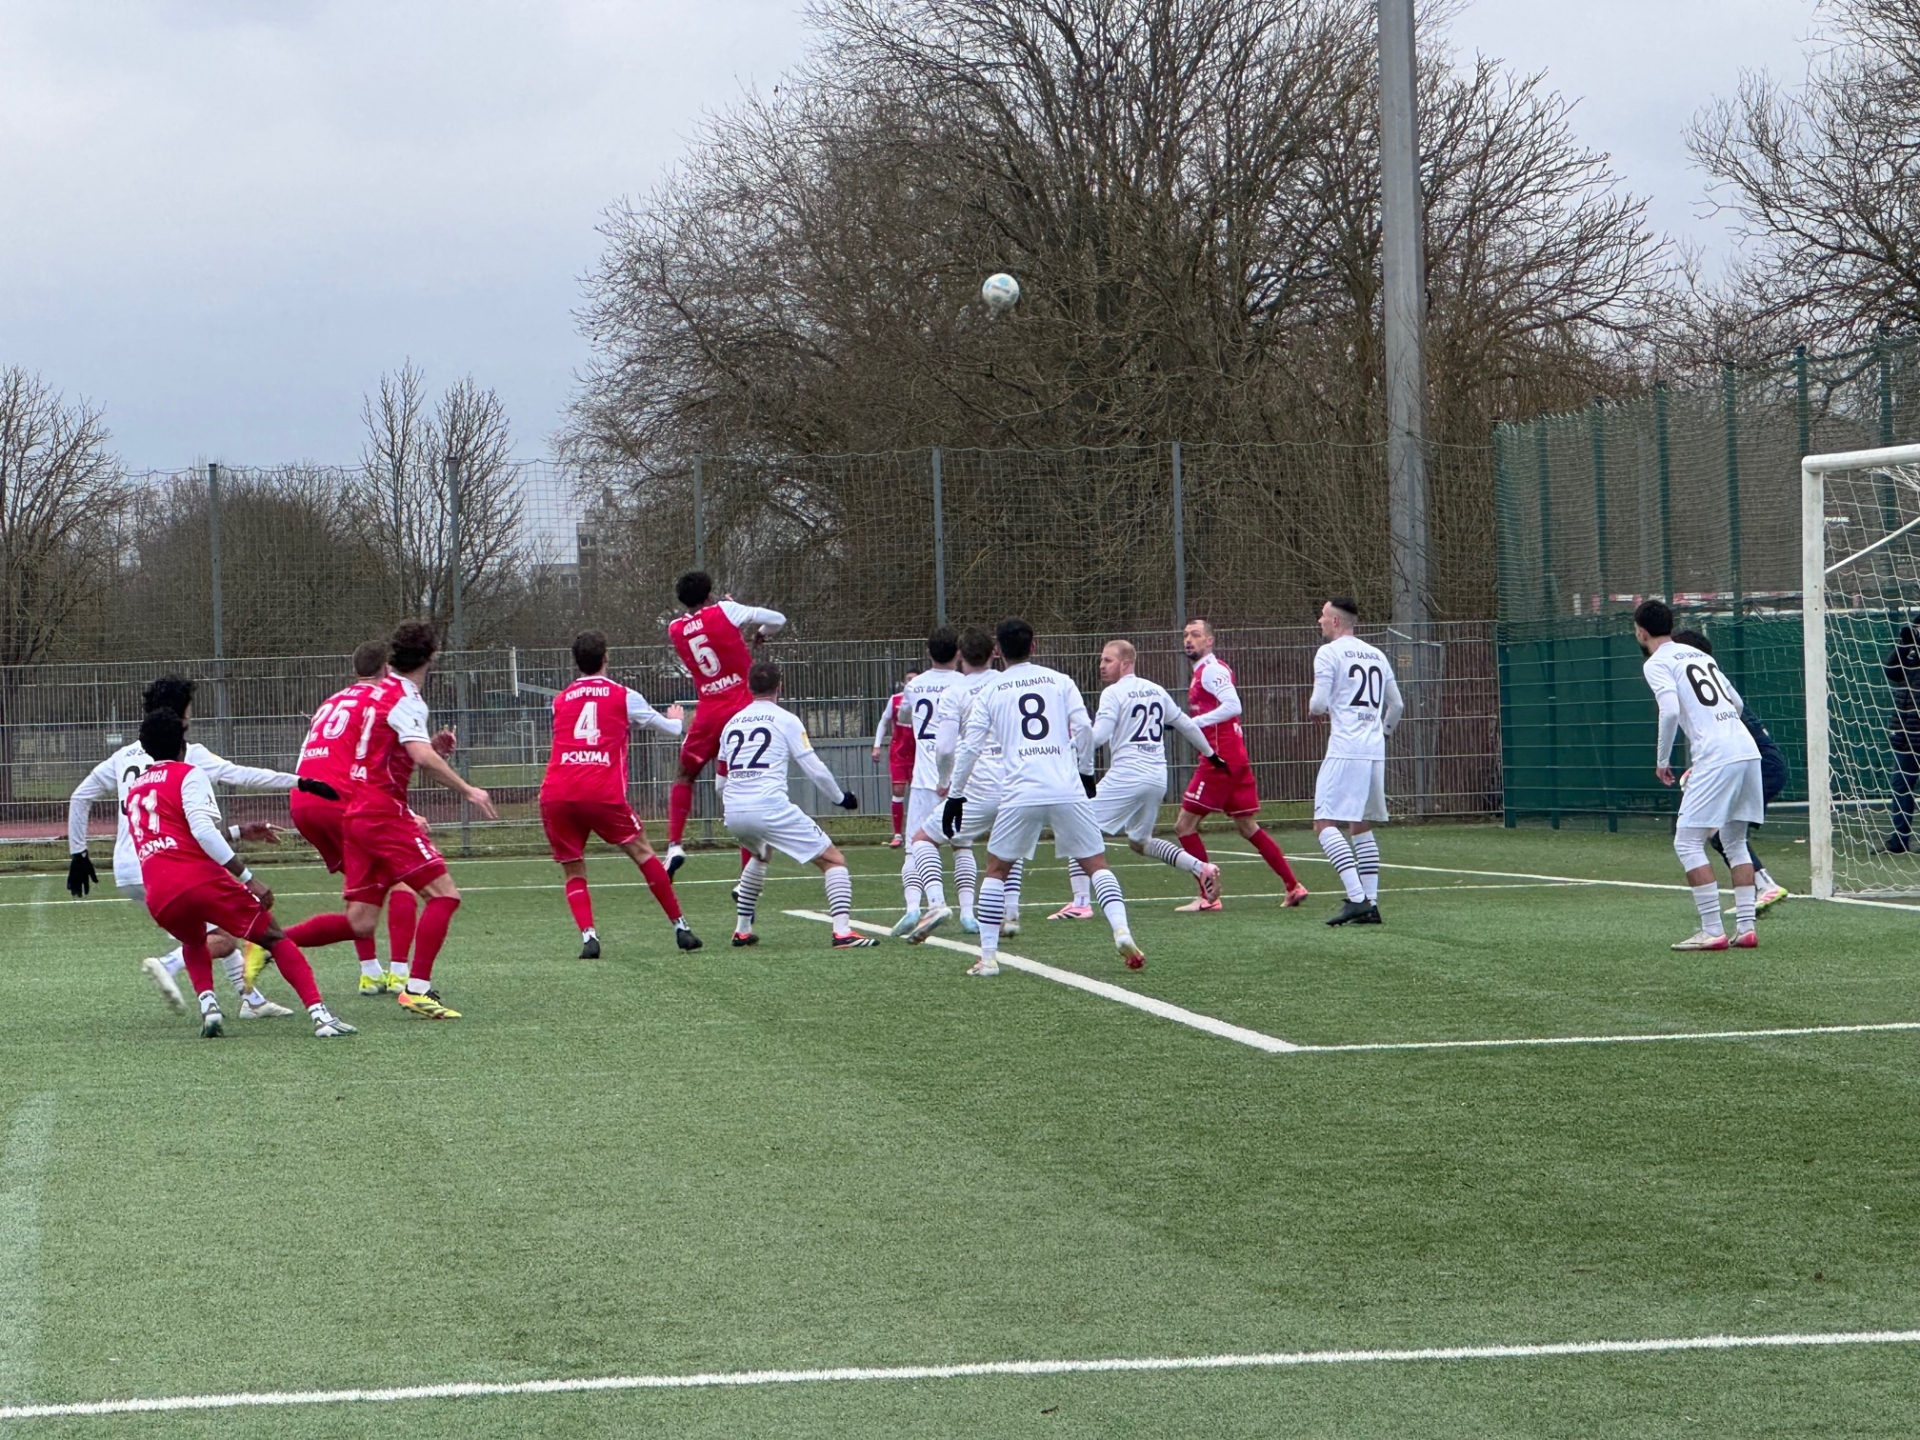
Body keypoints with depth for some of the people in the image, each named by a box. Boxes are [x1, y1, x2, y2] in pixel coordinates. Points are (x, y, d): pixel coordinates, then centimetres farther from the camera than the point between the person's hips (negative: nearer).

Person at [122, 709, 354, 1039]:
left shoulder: (133, 789, 26)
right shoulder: (188, 775, 4)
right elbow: (203, 831, -13)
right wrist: (248, 879, -13)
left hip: (158, 898, 5)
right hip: (200, 879, -5)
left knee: (194, 943, 36)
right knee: (273, 937, 8)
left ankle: (208, 1004, 9)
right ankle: (319, 1014, -8)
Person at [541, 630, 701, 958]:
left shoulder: (560, 701, 17)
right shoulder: (624, 696, 10)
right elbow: (670, 728, 24)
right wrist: (675, 718, 50)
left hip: (555, 797, 2)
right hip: (602, 793, -2)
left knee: (573, 872, 13)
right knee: (643, 854, 13)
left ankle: (588, 935, -8)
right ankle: (680, 927, 14)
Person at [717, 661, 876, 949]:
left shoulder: (732, 723, 18)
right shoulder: (785, 720, 3)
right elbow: (814, 769, 1)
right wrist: (841, 797, 18)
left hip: (733, 813, 6)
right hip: (770, 807, -6)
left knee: (760, 855, 38)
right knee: (834, 861, 2)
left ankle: (742, 930, 36)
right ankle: (842, 931, -17)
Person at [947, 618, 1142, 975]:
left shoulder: (989, 691, 10)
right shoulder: (1060, 681, 11)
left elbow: (970, 747, 7)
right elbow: (1084, 728, 0)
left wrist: (956, 796, 15)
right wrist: (1086, 772, 14)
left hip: (1019, 794, 0)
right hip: (1068, 791, 0)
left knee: (997, 869, 14)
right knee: (1096, 864, 9)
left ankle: (988, 956, 8)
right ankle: (1121, 931, -12)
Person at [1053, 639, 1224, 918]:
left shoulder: (1113, 693, -5)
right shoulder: (1156, 691, 16)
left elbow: (1098, 736, -17)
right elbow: (1186, 726, 25)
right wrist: (1210, 754, 37)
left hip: (1126, 775, -8)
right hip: (1158, 778, 8)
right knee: (1140, 842, 24)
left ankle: (1081, 902, -14)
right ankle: (1202, 869, 10)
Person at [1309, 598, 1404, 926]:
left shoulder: (1329, 653, -3)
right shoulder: (1377, 655, 17)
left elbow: (1319, 705, -10)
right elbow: (1397, 706, 21)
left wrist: (1314, 707, 12)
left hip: (1345, 751, -7)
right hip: (1375, 751, 7)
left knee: (1325, 825, -9)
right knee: (1361, 828, 14)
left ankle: (1357, 898, -22)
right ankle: (1371, 904, 8)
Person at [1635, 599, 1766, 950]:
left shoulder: (1657, 664, 1)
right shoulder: (1700, 655, 24)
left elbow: (1670, 711, -14)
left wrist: (1662, 760, -4)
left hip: (1715, 760, -8)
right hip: (1748, 750, 8)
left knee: (1687, 842, -2)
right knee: (1735, 841, 16)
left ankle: (1712, 931, -9)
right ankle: (1746, 928, 10)